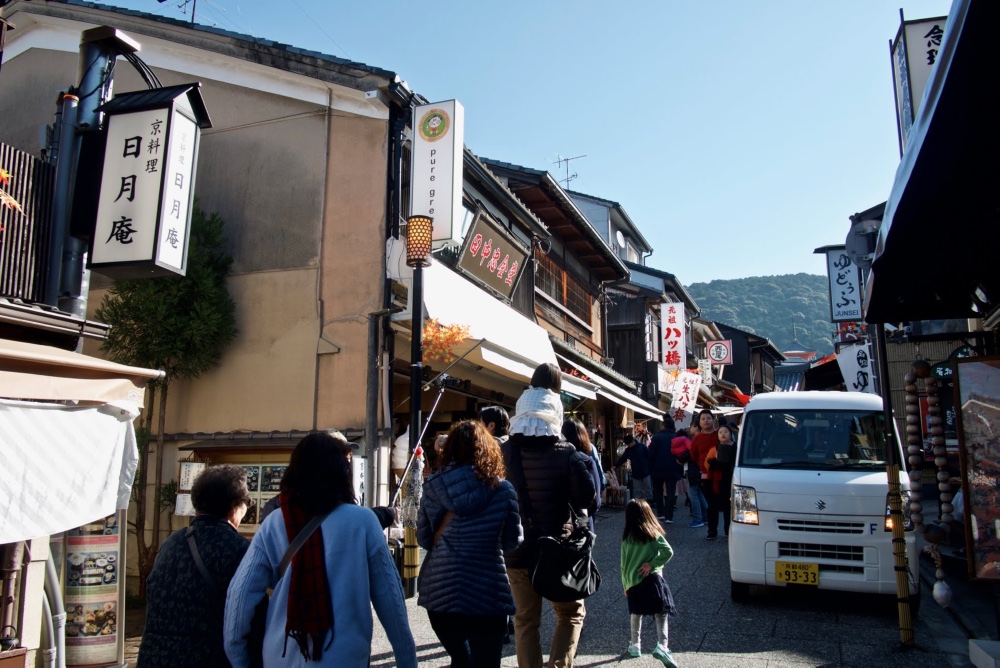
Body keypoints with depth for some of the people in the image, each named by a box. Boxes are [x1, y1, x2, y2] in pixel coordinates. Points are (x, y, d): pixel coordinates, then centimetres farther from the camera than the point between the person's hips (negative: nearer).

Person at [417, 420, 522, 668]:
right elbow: (513, 540, 2)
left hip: (439, 592, 3)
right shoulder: (502, 490, -8)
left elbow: (423, 539, 4)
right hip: (486, 594, -3)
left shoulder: (433, 486, -2)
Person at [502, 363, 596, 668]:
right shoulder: (567, 454, -12)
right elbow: (586, 499, -11)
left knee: (525, 619, 16)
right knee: (571, 614, 17)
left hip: (517, 550, 2)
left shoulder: (505, 453, -4)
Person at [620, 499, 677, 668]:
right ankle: (662, 645, -17)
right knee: (661, 614, -1)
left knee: (635, 614, 19)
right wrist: (652, 563, -8)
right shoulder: (654, 534, -1)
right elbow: (668, 552, -14)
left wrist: (625, 585, 14)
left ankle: (635, 645, 28)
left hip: (633, 582, 3)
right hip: (652, 579, -3)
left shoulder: (626, 538, 4)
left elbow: (623, 564, 7)